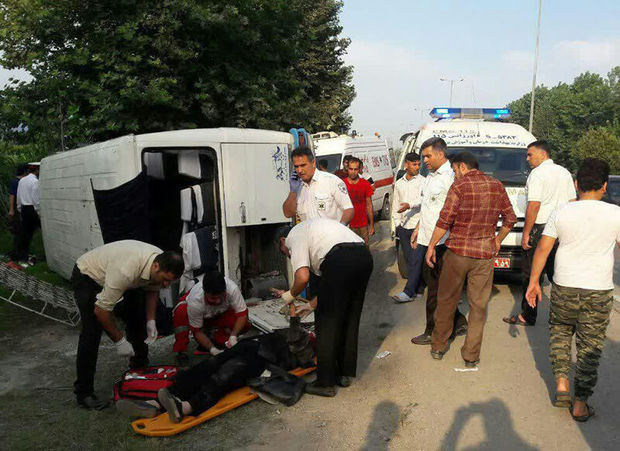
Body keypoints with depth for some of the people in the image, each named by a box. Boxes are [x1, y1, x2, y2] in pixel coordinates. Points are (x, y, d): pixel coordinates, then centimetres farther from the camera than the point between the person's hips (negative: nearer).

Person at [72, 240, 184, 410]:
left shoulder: (163, 263, -19)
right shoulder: (126, 271, -42)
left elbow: (152, 290, 3)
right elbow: (101, 310, -34)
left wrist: (151, 321, -6)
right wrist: (119, 340, -25)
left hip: (109, 273, 8)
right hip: (87, 277, -8)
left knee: (137, 315, 7)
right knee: (92, 331, -17)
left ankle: (139, 365, 26)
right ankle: (83, 393, -8)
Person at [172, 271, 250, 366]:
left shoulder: (232, 289, -38)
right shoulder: (195, 301, -39)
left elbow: (242, 314, -28)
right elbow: (197, 331, -27)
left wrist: (233, 336, -40)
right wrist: (212, 349, -36)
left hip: (221, 314, 2)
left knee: (244, 325, -25)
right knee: (180, 312, -36)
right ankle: (181, 351, -16)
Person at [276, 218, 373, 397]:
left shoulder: (293, 236, 12)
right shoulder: (314, 227, 36)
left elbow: (303, 277, -5)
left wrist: (290, 295, 15)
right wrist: (312, 304, 38)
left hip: (340, 260, -9)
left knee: (327, 323, 6)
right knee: (350, 319, 21)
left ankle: (325, 383, 15)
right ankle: (345, 374, 33)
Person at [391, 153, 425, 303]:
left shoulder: (423, 181, -1)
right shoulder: (399, 183, 15)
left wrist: (410, 205, -33)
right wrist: (397, 223, 12)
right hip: (404, 227, 5)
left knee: (416, 259, -11)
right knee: (409, 260, 10)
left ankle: (409, 292, -14)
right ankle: (416, 288, 19)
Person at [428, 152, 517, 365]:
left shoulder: (459, 185, -9)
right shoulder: (497, 186, 5)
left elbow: (445, 220, -14)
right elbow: (510, 218, 11)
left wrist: (431, 246, -7)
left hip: (457, 252, -3)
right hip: (485, 254, 3)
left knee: (447, 300, 12)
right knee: (478, 305, 10)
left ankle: (438, 347, 25)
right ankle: (471, 355, 16)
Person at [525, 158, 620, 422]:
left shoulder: (561, 213, -3)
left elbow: (542, 248, -2)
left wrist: (533, 281, 4)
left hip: (564, 287, 1)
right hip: (599, 291, -1)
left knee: (559, 331, 24)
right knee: (590, 346, 10)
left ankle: (561, 382, 15)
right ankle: (580, 403, 17)